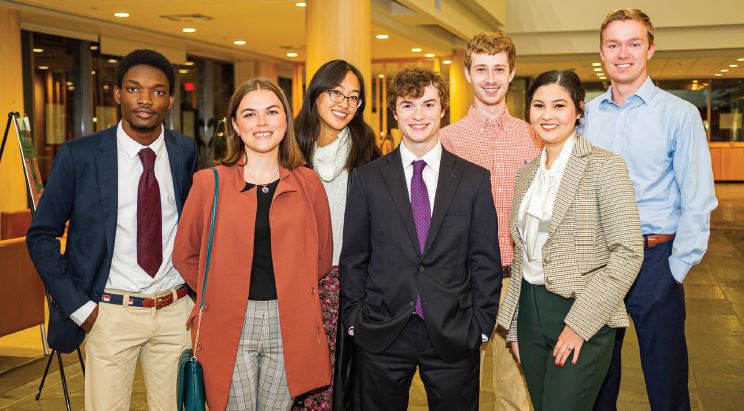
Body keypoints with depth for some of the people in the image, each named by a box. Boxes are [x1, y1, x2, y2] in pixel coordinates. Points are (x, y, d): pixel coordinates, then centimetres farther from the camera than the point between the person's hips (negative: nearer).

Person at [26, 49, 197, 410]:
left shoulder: (187, 152, 2)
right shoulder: (79, 155, -6)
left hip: (176, 311, 2)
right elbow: (41, 235, 1)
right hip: (111, 313, -2)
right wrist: (78, 306, -5)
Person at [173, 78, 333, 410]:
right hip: (229, 325, -1)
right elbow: (185, 254, 8)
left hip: (289, 326, 1)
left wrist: (292, 293, 7)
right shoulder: (210, 183, 0)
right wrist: (217, 294, 5)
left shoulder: (307, 183, 3)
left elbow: (322, 255, 11)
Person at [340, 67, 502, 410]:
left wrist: (480, 325, -2)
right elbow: (353, 258, 5)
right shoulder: (367, 179, 2)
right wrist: (355, 319, 1)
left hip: (454, 336, 0)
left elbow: (486, 262, 2)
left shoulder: (475, 179, 2)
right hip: (381, 335, 0)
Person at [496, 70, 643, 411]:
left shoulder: (603, 167, -9)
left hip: (580, 318, -6)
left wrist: (580, 322, -18)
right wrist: (514, 328, 14)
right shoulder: (527, 174, 11)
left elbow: (628, 252, -14)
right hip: (530, 314, 6)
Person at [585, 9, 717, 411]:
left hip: (654, 258, -3)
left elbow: (697, 201, -6)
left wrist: (677, 269, -11)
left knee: (665, 378, 8)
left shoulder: (679, 114, -4)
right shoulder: (586, 114, 5)